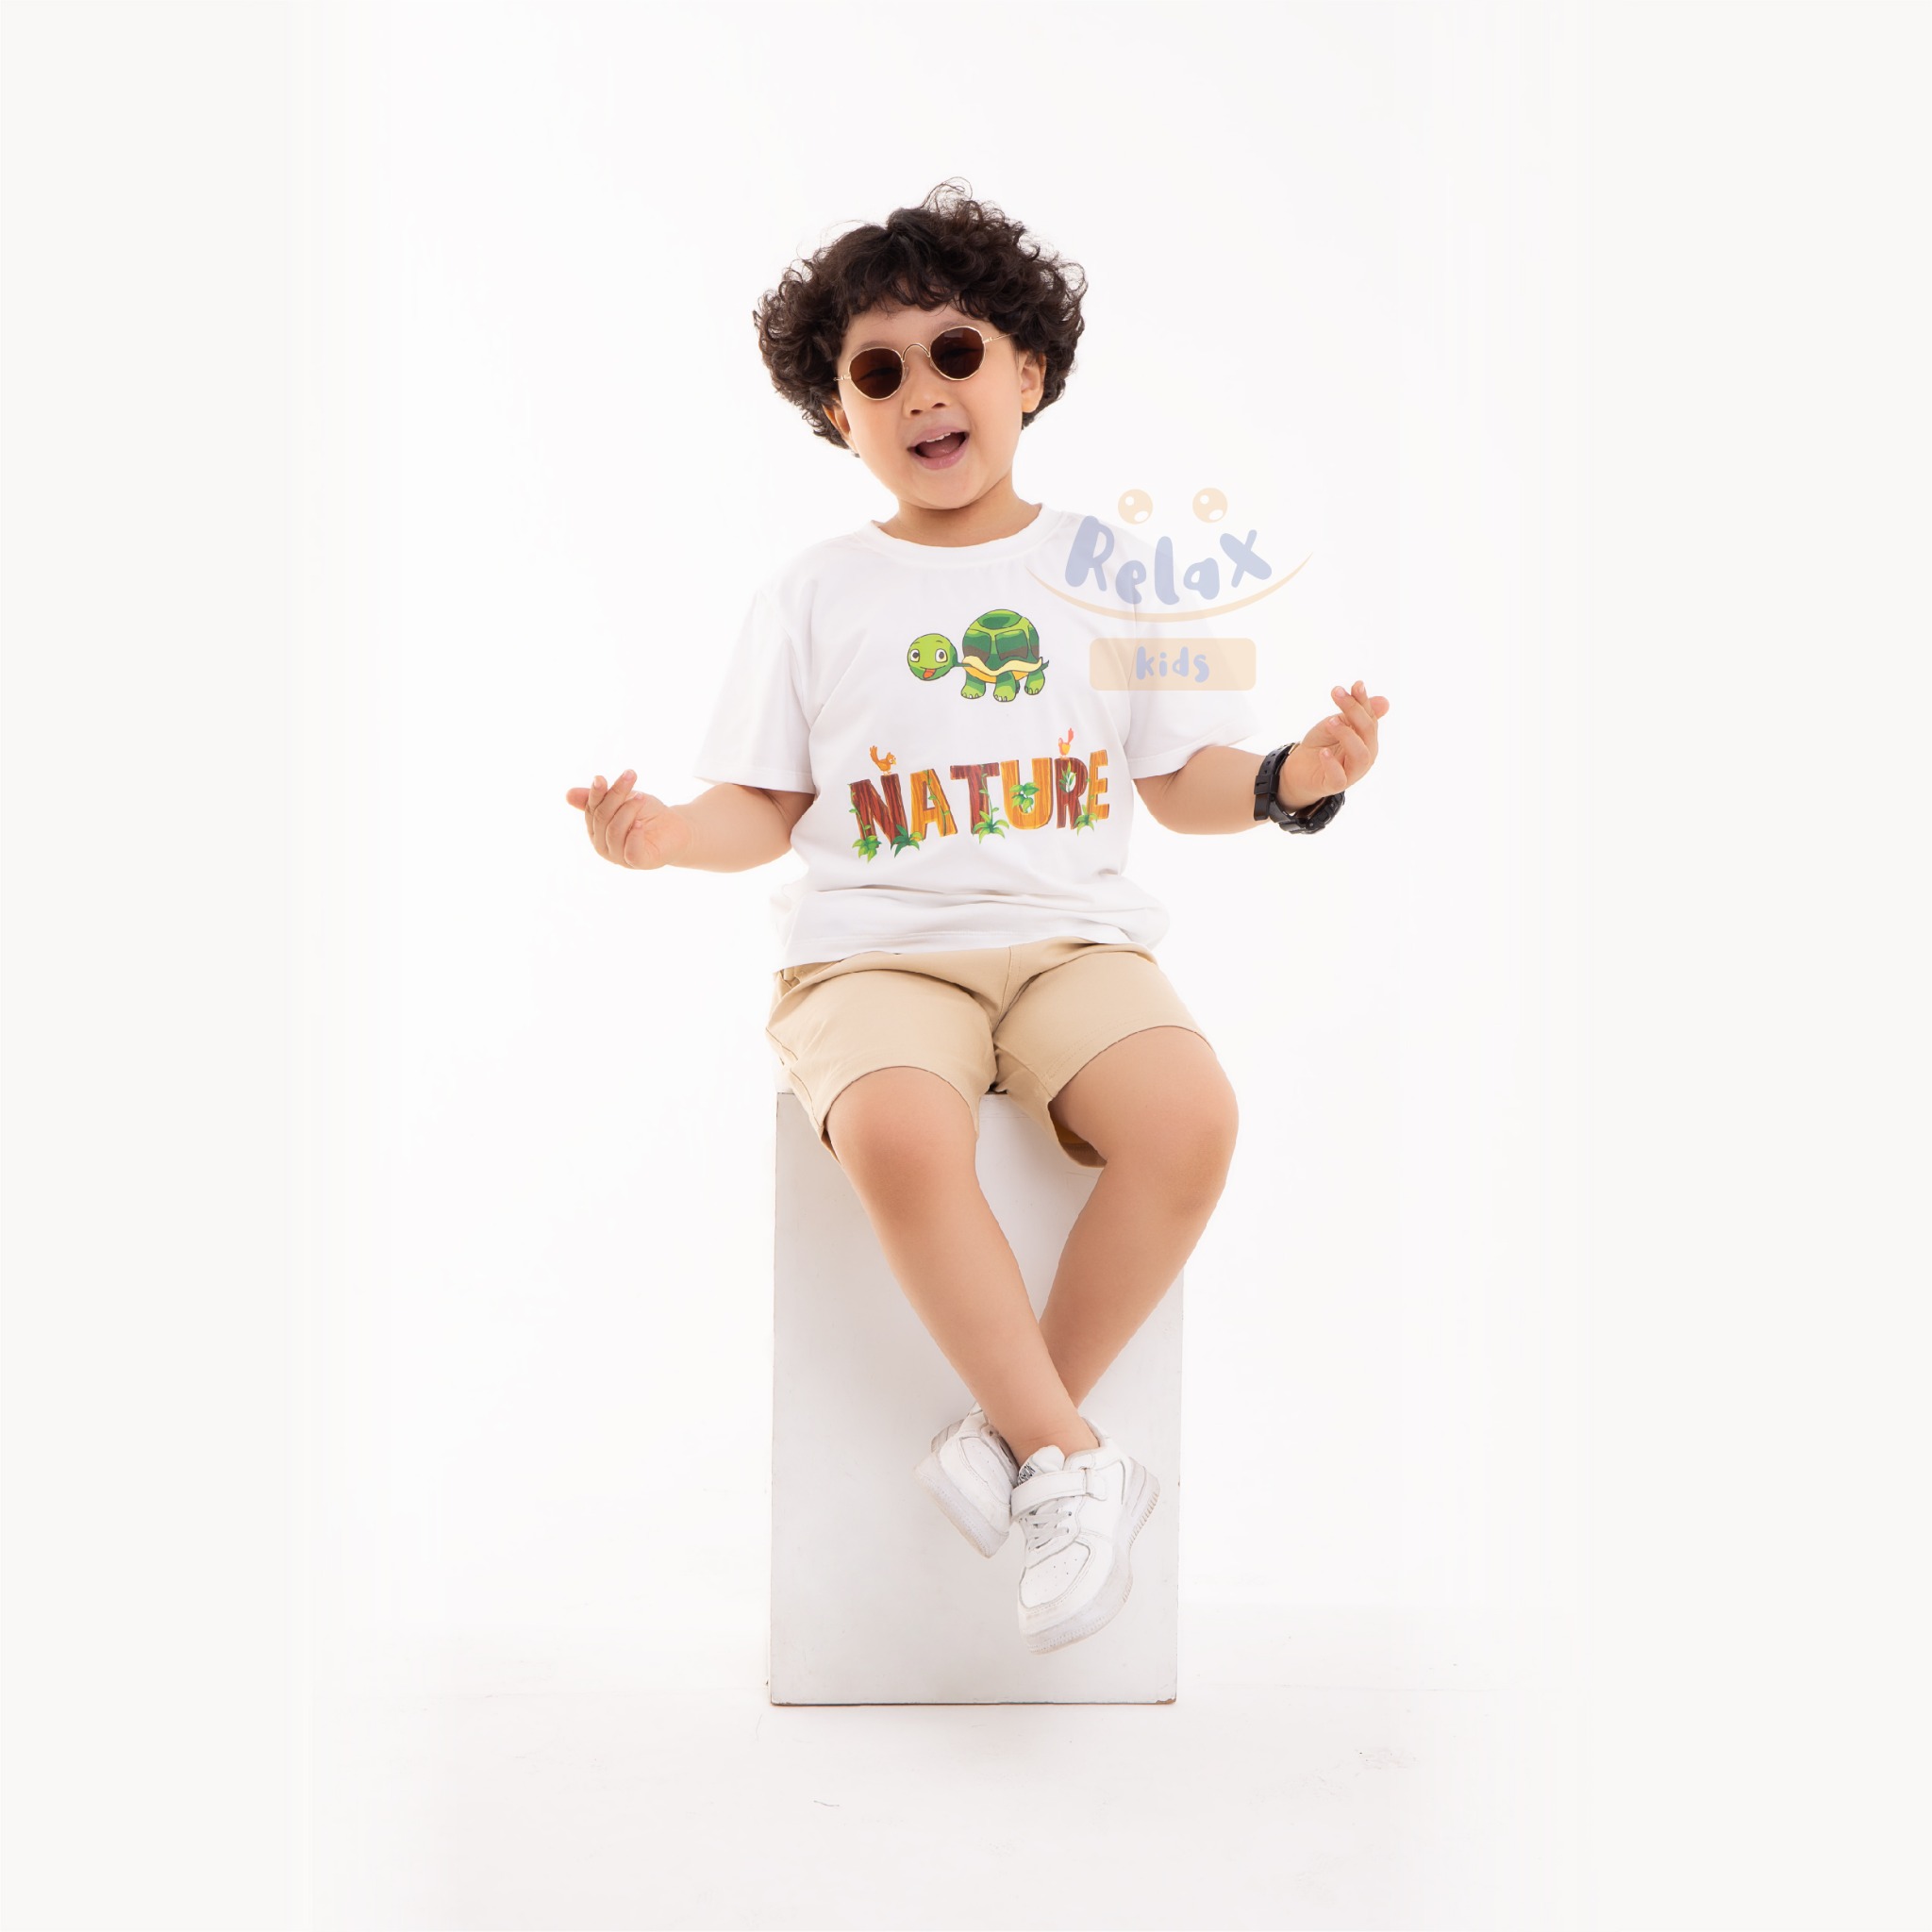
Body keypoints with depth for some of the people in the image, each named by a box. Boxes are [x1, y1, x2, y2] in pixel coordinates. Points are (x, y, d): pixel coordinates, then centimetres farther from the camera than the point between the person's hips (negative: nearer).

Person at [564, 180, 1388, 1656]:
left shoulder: (1112, 574, 13)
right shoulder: (814, 594, 12)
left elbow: (1185, 784, 13)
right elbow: (764, 809, 11)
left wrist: (1295, 777, -7)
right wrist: (674, 835, -11)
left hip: (1076, 937, 1)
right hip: (875, 950, -1)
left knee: (1190, 1117, -30)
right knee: (899, 1137, -35)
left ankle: (1014, 1434, -12)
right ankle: (1074, 1460, -17)